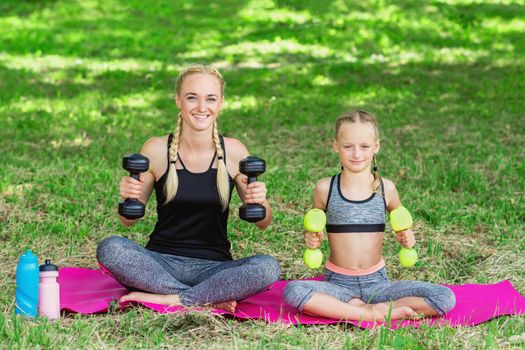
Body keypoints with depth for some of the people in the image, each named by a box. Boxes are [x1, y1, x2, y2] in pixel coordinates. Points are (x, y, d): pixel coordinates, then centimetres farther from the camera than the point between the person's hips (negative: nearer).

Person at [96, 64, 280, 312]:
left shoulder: (233, 152, -1)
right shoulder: (156, 150, -3)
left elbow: (262, 224, 5)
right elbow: (129, 221, 5)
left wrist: (259, 202, -17)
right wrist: (129, 198, -17)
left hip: (214, 266, 0)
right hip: (161, 263, 0)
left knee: (268, 267, -28)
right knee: (110, 248, -28)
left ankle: (169, 299, -20)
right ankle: (211, 299, -23)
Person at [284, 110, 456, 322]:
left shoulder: (386, 189, 0)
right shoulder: (325, 189, -2)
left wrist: (406, 238, -6)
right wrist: (312, 239, -10)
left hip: (377, 282, 1)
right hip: (338, 283, -1)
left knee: (445, 298, -20)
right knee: (293, 291, -34)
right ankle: (372, 314, -25)